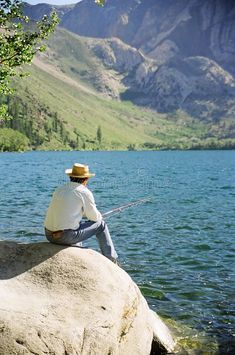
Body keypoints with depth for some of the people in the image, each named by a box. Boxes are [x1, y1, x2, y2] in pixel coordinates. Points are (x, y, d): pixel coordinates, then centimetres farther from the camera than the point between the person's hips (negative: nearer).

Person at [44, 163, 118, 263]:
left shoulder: (59, 189, 12)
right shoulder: (84, 192, -6)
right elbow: (94, 217, 1)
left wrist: (84, 213, 32)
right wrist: (99, 216, 24)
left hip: (49, 235, 7)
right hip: (66, 237, -7)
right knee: (101, 225, 11)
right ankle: (112, 261, 21)